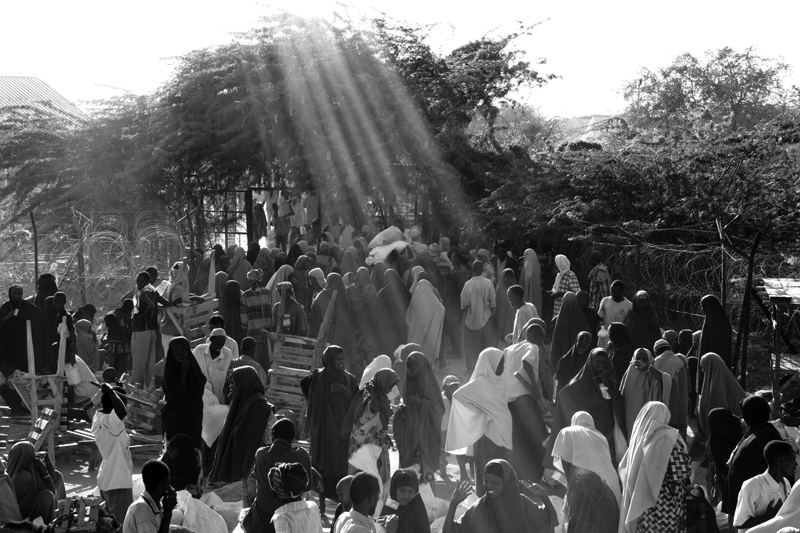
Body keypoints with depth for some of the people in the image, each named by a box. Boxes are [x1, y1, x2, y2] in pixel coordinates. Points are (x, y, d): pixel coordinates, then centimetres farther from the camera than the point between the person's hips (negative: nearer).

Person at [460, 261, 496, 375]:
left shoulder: (469, 284, -19)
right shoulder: (488, 283, -11)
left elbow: (464, 302, -14)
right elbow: (492, 302, -3)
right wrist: (492, 311, 12)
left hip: (471, 317, -2)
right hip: (485, 317, 2)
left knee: (471, 345, 9)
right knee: (485, 344, 15)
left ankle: (472, 368, 9)